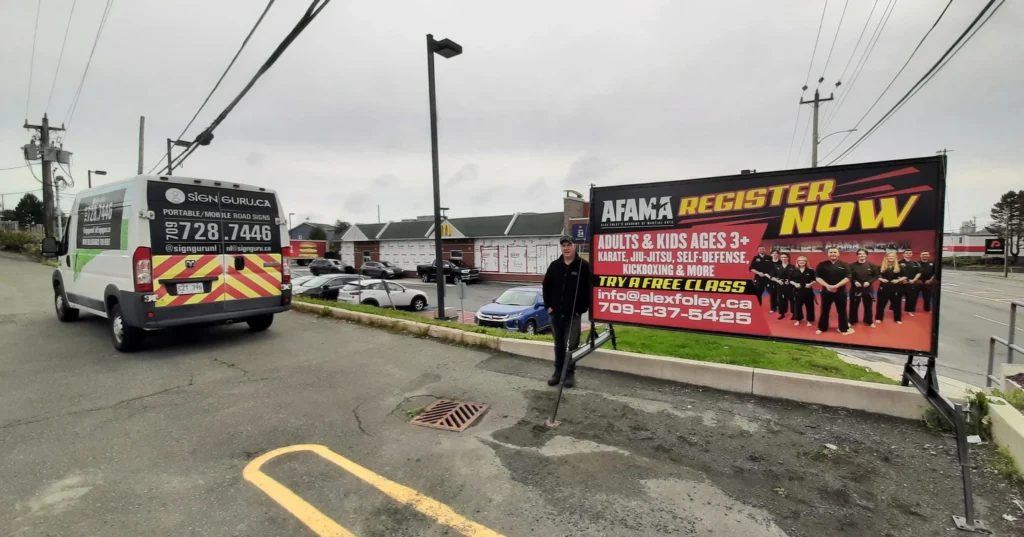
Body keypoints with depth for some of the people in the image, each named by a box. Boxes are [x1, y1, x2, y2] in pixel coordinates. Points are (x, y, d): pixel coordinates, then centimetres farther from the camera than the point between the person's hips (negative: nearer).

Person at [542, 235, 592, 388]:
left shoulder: (584, 266, -6)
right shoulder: (554, 265, 6)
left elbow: (589, 289, -6)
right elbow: (546, 286, 12)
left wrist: (582, 309, -9)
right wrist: (548, 305, 5)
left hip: (574, 314, -4)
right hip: (555, 313, 4)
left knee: (571, 345, 0)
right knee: (558, 344, 13)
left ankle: (570, 373, 13)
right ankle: (558, 371, 25)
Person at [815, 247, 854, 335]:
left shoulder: (844, 265, 0)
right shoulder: (822, 265, -1)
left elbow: (847, 278, -6)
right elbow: (817, 277, -3)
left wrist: (836, 286, -18)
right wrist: (827, 286, -17)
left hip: (840, 291, 0)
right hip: (826, 291, 0)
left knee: (842, 311, 8)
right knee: (824, 310, 9)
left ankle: (844, 329, 21)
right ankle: (822, 328, 21)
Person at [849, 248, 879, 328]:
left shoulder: (871, 265, 0)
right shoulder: (852, 265, -4)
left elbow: (876, 275, 2)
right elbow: (849, 276, 0)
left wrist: (869, 282, -12)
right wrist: (855, 282, -16)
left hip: (868, 288, 1)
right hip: (855, 288, -1)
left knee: (868, 306, 11)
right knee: (854, 306, 5)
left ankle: (870, 322, 26)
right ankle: (852, 321, 18)